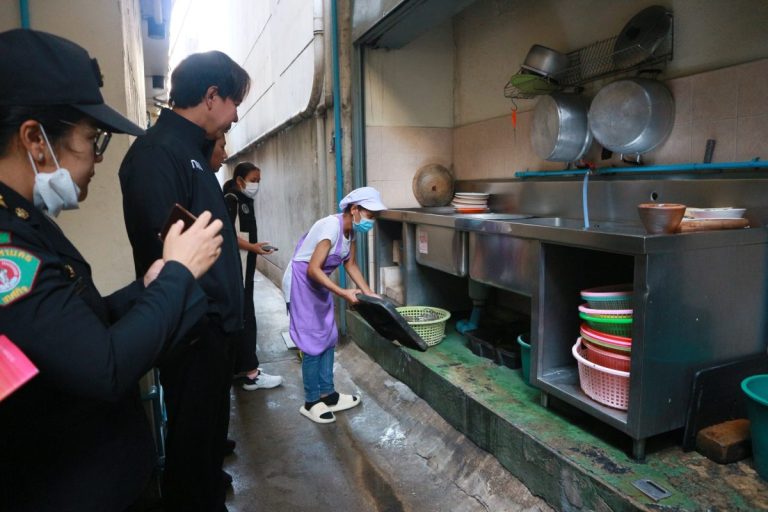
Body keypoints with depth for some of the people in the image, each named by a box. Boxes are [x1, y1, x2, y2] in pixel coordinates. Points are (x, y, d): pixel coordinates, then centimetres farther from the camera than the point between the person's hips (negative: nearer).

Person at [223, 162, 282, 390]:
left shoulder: (245, 200, 17)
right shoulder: (231, 199, -10)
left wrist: (257, 246, 9)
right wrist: (252, 247, -24)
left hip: (244, 269, 9)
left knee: (241, 317, 12)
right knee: (244, 318, -8)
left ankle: (240, 367, 21)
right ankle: (251, 374, -4)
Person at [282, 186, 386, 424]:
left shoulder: (350, 229, 0)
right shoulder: (332, 226, -27)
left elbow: (351, 265, 10)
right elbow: (313, 270, -29)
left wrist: (369, 293, 3)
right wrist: (343, 293, -31)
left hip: (318, 284, 9)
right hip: (301, 283, -9)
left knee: (328, 337, 11)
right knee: (313, 342, -3)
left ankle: (327, 394, 24)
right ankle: (311, 402, 12)